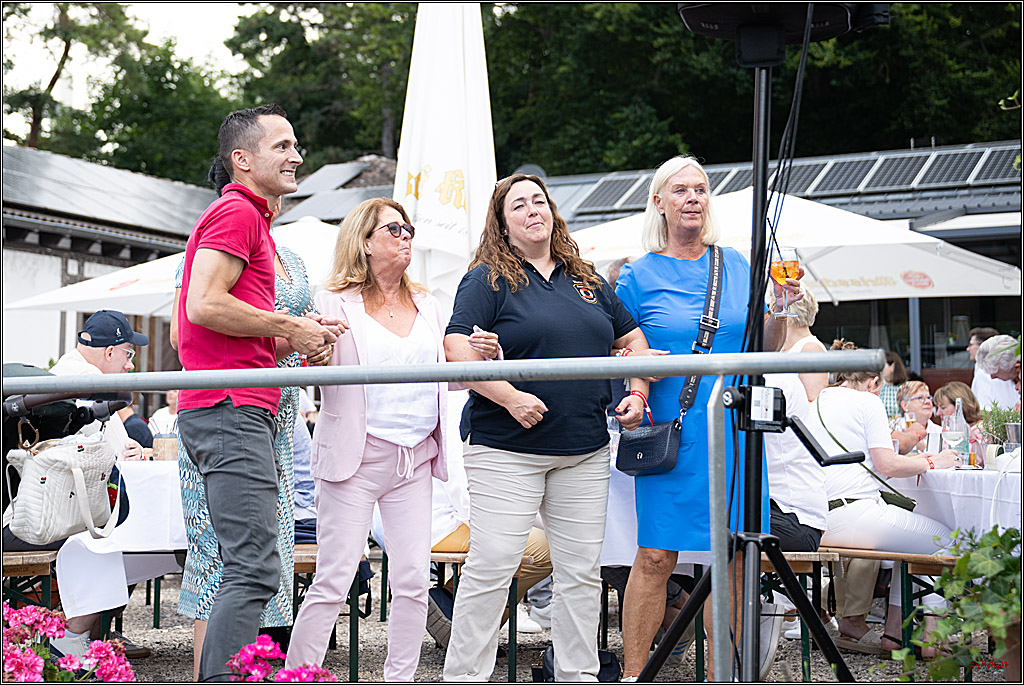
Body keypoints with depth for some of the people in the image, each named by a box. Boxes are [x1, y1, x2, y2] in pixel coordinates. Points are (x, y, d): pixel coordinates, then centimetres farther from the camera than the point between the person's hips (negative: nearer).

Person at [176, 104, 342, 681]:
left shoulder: (251, 217, 26)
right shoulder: (237, 211, -6)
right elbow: (203, 305, -18)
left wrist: (296, 334, 13)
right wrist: (291, 328, -8)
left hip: (244, 411, 11)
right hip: (232, 409, -11)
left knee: (249, 570, 11)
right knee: (255, 572, -15)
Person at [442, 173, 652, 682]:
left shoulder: (587, 280, 16)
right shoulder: (487, 280, -2)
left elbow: (632, 340, 23)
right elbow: (457, 349, -13)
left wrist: (638, 395, 7)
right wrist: (511, 398, -22)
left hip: (584, 451, 5)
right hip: (506, 449, -5)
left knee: (581, 570, 9)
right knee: (491, 567, -6)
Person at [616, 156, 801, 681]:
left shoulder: (735, 265, 10)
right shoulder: (638, 276, 1)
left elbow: (763, 348, 14)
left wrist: (780, 309, -3)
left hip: (733, 433, 3)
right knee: (655, 557, -3)